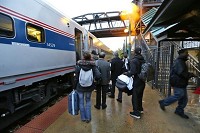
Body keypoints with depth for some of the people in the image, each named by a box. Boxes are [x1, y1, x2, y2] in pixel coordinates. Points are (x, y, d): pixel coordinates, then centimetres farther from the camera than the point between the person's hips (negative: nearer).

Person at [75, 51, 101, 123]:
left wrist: (75, 86, 4)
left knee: (81, 102, 16)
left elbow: (76, 77, -8)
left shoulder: (78, 65, -13)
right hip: (89, 87, 1)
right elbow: (98, 76, -19)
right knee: (88, 101, 20)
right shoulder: (93, 65, -11)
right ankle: (88, 118, 26)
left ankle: (83, 118, 31)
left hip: (80, 87, -1)